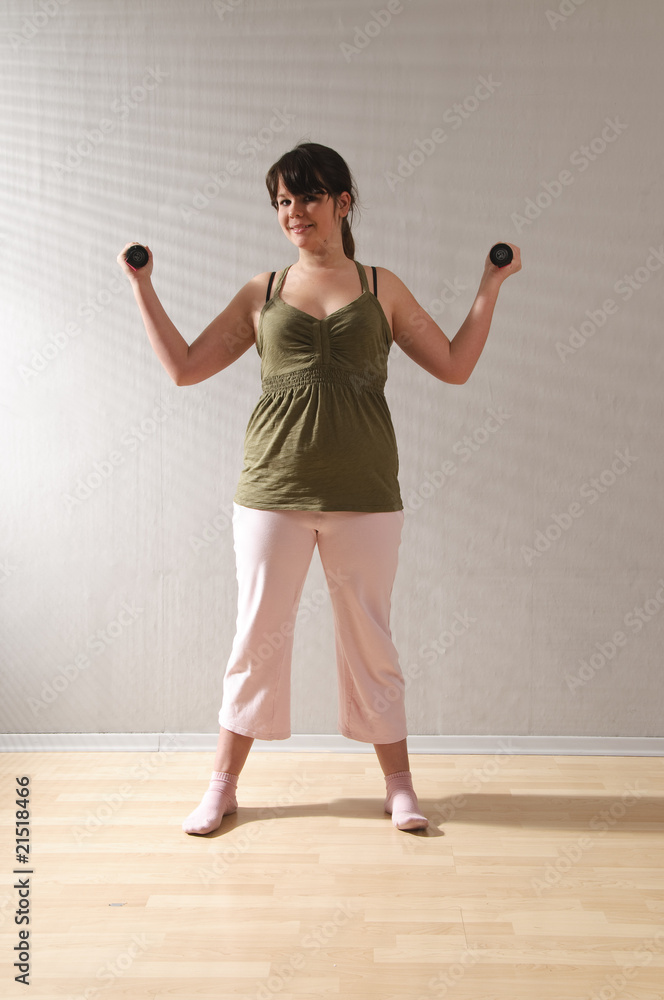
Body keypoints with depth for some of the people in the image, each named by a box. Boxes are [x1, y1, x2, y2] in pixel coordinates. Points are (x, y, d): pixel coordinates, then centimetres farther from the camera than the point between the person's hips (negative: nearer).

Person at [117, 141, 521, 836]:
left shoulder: (381, 289, 8)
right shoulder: (262, 292, 9)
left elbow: (455, 366, 8)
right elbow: (184, 367, 9)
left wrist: (491, 285, 6)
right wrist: (141, 285, 8)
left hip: (364, 497, 0)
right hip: (273, 492, 1)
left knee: (370, 639, 8)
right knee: (258, 637, 7)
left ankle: (398, 785, 23)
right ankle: (223, 786, 23)